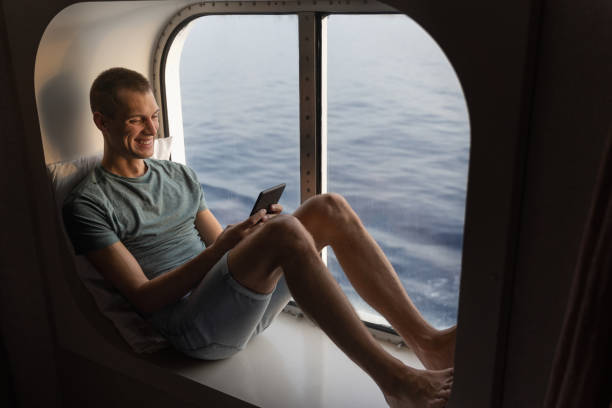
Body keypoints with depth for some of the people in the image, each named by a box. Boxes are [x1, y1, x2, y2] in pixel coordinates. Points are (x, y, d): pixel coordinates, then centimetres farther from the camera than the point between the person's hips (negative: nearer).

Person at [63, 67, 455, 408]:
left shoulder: (180, 175, 20)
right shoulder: (87, 205, -1)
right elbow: (144, 298, -9)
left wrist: (255, 228, -5)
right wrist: (218, 250, -20)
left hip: (247, 306, 7)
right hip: (192, 327, -7)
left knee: (329, 207, -12)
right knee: (284, 232, -33)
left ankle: (428, 341, -14)